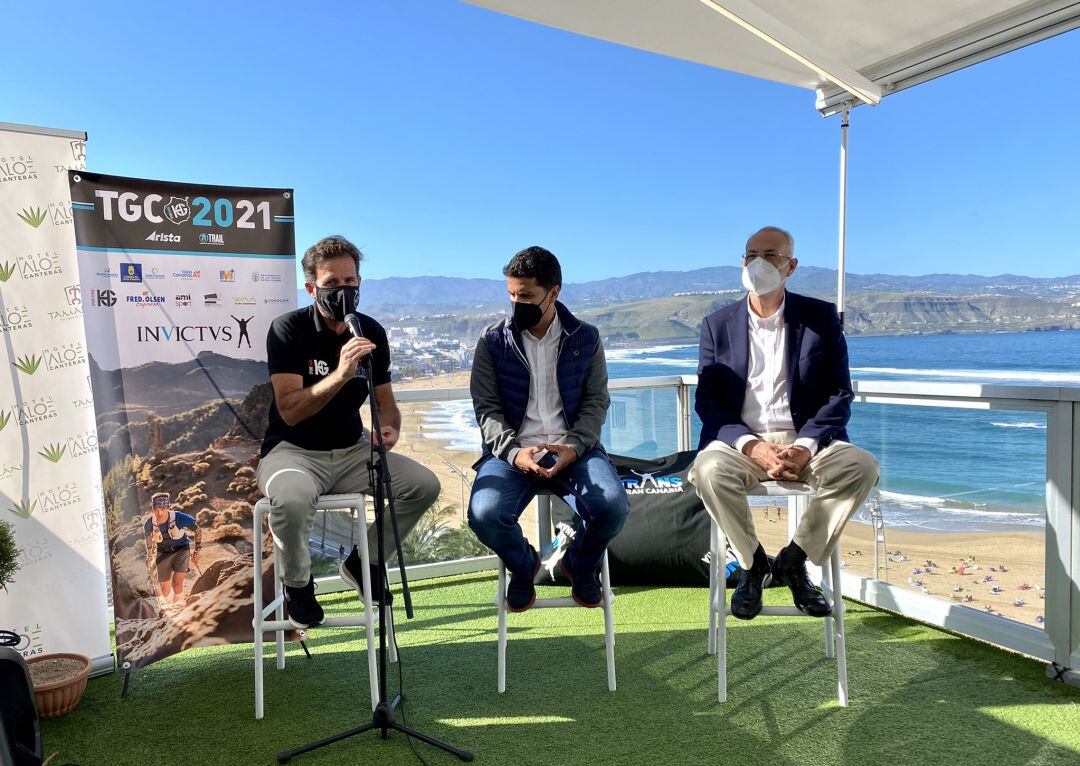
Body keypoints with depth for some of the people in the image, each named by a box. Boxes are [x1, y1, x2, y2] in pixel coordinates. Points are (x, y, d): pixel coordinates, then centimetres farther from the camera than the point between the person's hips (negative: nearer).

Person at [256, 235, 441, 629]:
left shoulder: (372, 332, 2)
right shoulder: (288, 329, -13)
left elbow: (385, 402, 10)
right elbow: (289, 411, -23)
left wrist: (389, 430, -13)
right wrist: (340, 374, -37)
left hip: (351, 451, 5)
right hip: (293, 451, -5)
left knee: (424, 485, -11)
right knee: (292, 499, -37)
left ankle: (363, 562, 13)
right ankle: (298, 585, -4)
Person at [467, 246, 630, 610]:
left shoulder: (586, 339, 8)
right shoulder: (493, 341, 5)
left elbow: (596, 402, 5)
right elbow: (487, 408, 1)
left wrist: (574, 447, -14)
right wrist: (514, 452, -17)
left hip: (573, 449, 1)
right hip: (513, 450, 0)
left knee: (613, 506, -27)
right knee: (484, 515, -28)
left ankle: (580, 566, 11)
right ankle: (523, 566, 10)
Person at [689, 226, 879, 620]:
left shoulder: (821, 317, 7)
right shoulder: (717, 325, 7)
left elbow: (839, 394, 2)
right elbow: (707, 401, 1)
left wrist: (804, 447, -17)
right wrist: (752, 446, -17)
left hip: (805, 441, 1)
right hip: (741, 440, 0)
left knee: (861, 465, -28)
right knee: (709, 469, -33)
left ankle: (793, 561, -8)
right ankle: (752, 564, -7)